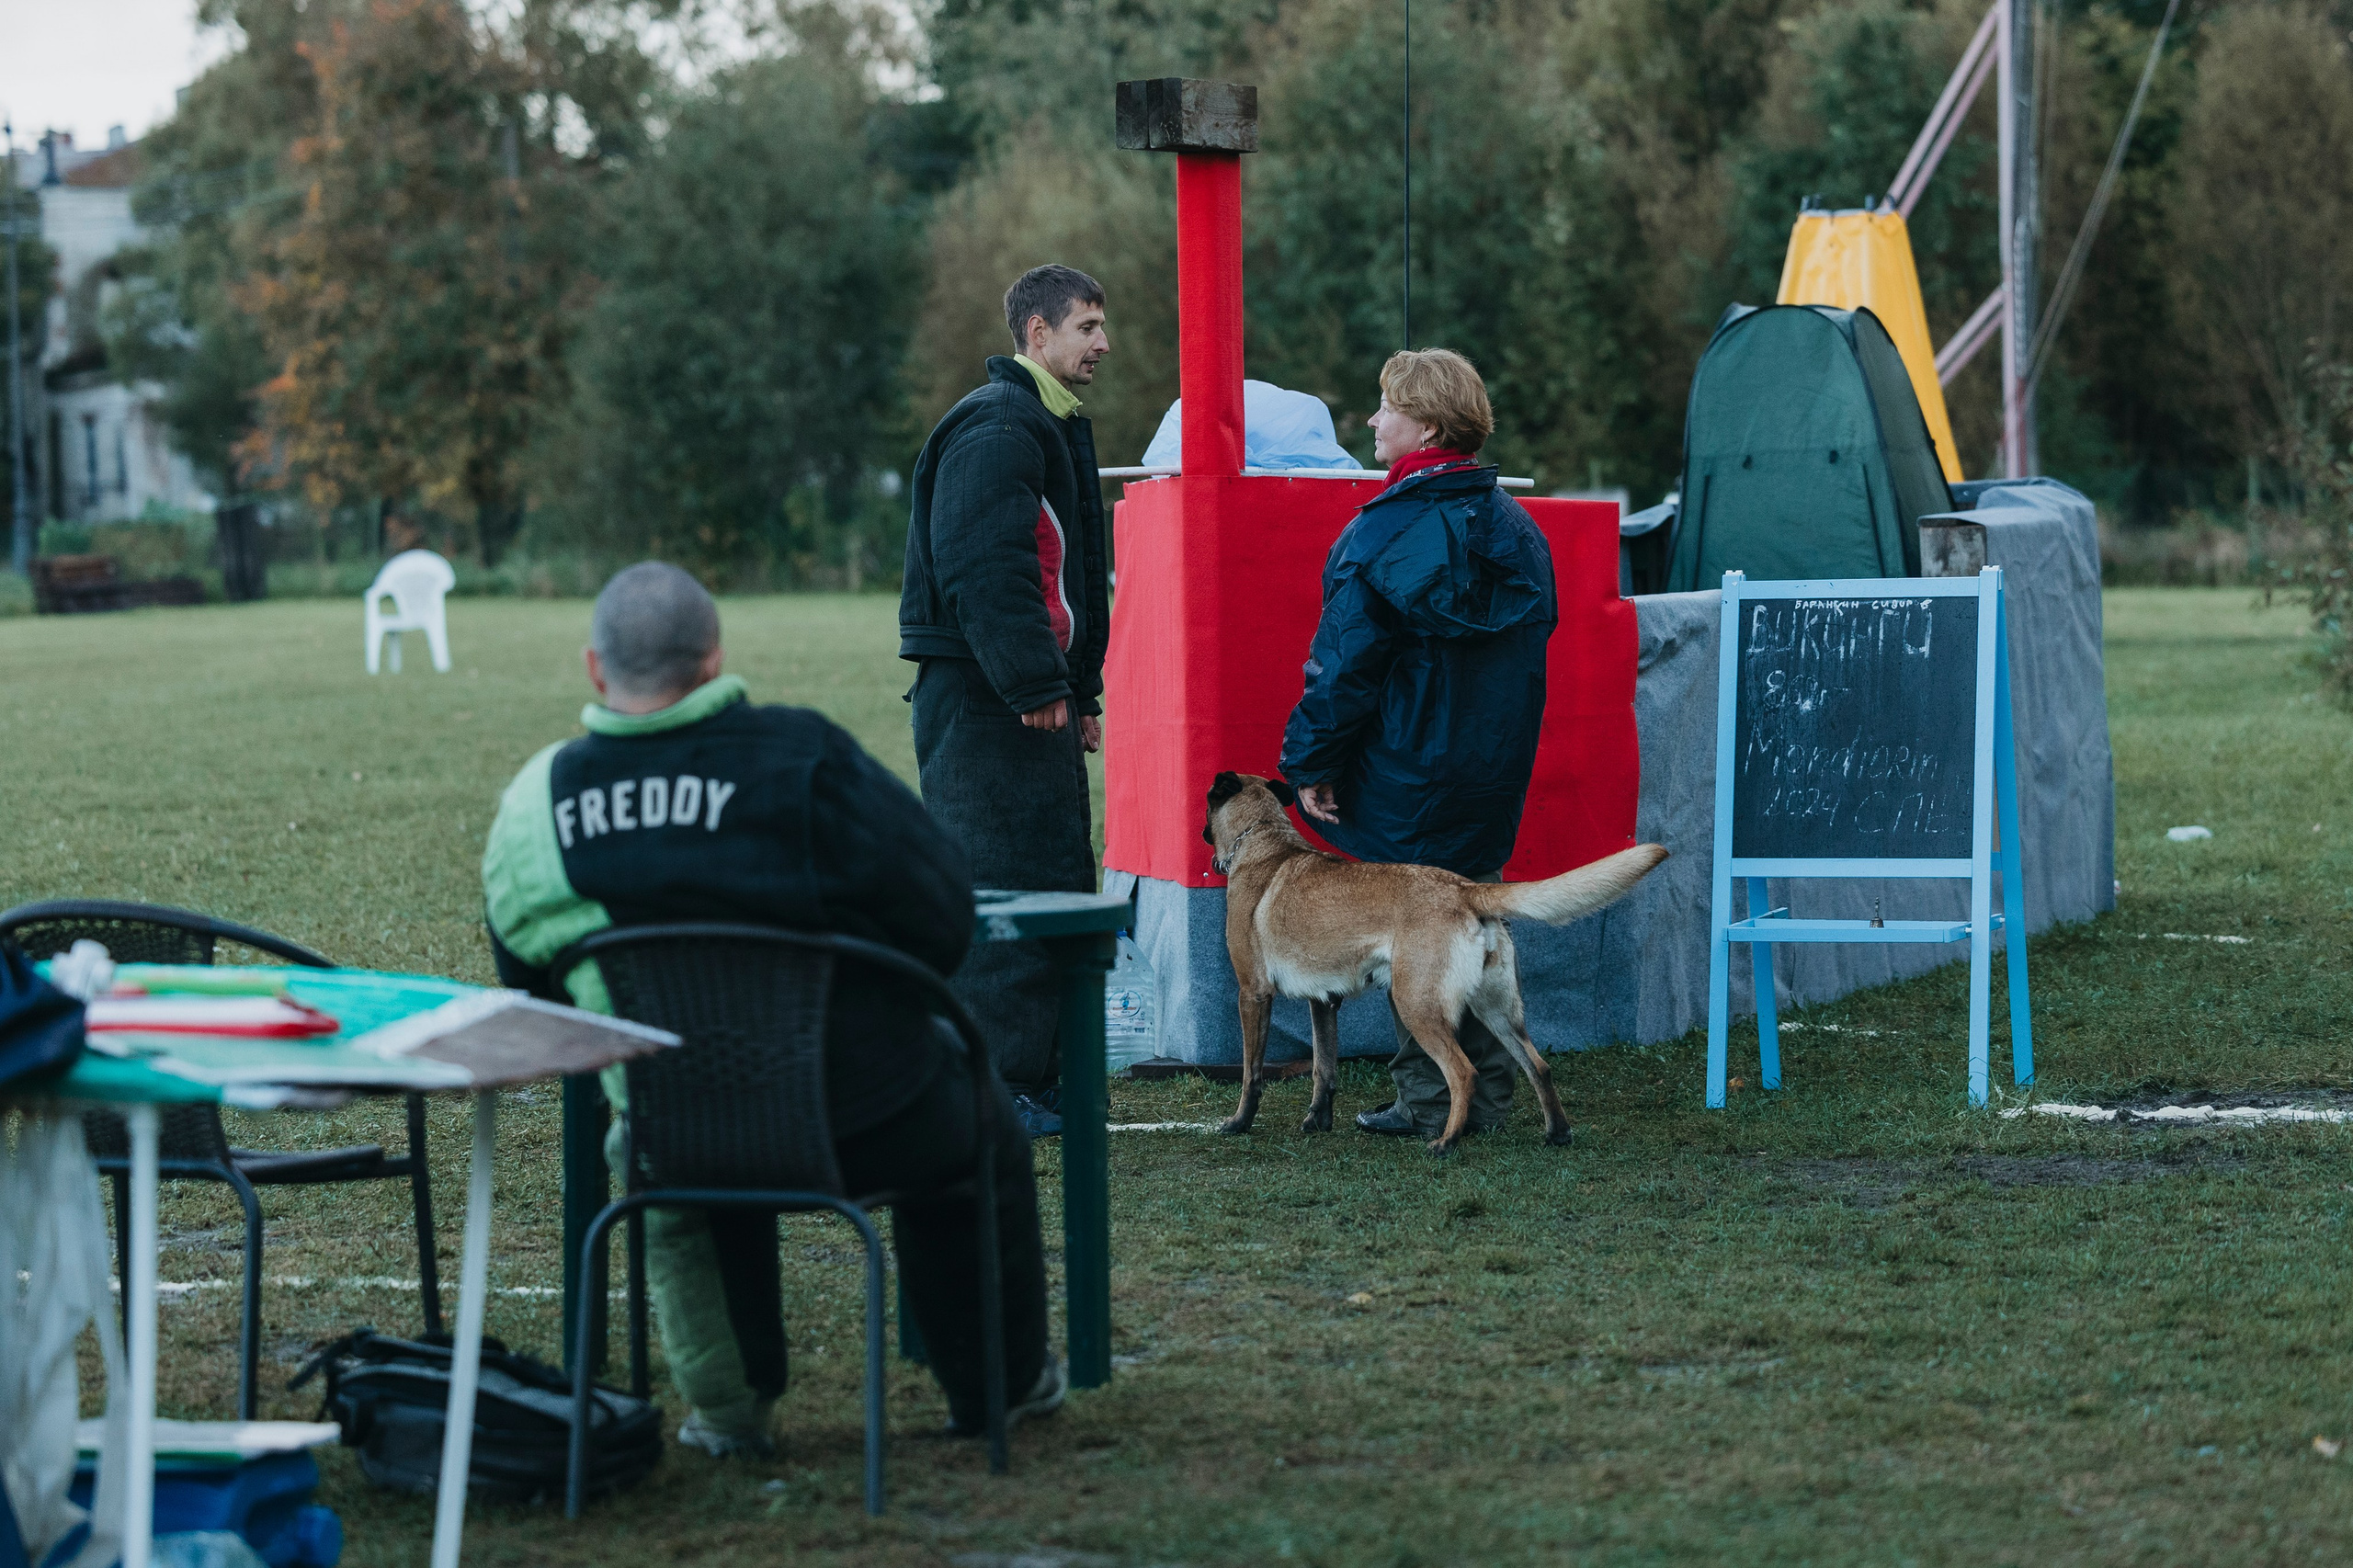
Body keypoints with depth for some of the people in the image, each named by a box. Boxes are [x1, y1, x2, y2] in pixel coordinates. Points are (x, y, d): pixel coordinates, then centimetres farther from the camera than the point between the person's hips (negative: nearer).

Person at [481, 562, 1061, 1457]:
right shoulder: (800, 761, -18)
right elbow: (943, 917, -12)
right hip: (867, 1128, -3)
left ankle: (726, 1403, 37)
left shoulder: (533, 804, -6)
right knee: (978, 1132, 30)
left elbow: (527, 981, 8)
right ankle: (999, 1384, 42)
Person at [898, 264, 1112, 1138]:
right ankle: (1003, 1090, -8)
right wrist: (1038, 687, -23)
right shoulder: (997, 432, -14)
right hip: (984, 698, -11)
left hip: (1030, 697, 11)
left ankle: (1039, 1079, 21)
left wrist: (1079, 692, 21)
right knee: (1007, 887, -10)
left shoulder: (1050, 427, 21)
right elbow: (984, 570, -23)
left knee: (1058, 882, 13)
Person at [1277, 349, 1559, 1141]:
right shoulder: (1514, 526, 6)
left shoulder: (1385, 532, -16)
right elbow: (1534, 638, 15)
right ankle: (1487, 1094, 17)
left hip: (1406, 772, -7)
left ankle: (1428, 1100, 3)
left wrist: (1311, 763, -9)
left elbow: (1346, 661, -16)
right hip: (1495, 771, 7)